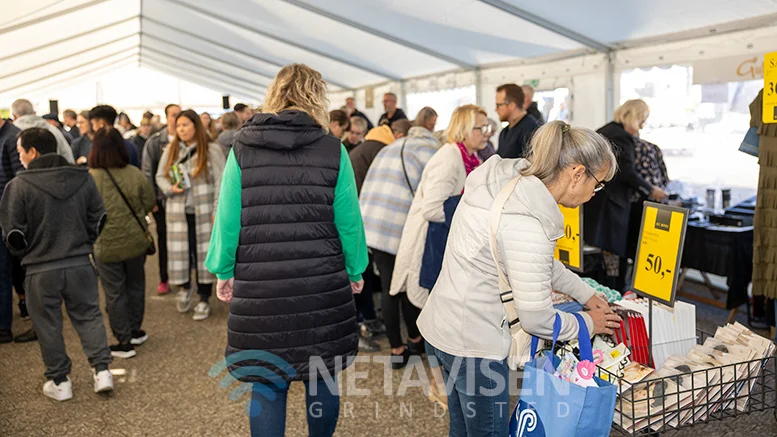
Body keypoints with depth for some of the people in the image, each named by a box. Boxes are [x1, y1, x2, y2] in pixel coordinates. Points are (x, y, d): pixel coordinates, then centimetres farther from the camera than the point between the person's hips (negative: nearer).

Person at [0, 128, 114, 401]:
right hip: (80, 263, 3)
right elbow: (99, 218, 4)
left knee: (48, 325, 12)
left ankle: (59, 381, 22)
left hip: (40, 269, -3)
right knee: (88, 316, 15)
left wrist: (24, 253, 12)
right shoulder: (83, 178, -1)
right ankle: (101, 370, 11)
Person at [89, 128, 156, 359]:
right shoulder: (136, 174, -11)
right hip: (135, 241, 3)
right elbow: (150, 203, -1)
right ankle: (135, 331, 33)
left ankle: (124, 341, 16)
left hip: (106, 244, -3)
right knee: (135, 286, 19)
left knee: (114, 293, 9)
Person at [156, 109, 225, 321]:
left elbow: (220, 182, -7)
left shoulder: (212, 150, -5)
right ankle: (184, 287, 36)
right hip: (178, 211, 3)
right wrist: (170, 188, -9)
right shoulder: (170, 150, 8)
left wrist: (218, 211, -12)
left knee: (204, 253, 3)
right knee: (179, 251, 6)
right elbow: (160, 176, 13)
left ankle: (204, 300, 18)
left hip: (204, 212, -3)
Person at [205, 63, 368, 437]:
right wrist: (355, 270, 13)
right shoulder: (333, 149, -3)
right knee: (321, 377, 16)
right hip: (322, 283, 0)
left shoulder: (242, 147, 0)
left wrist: (224, 271, 13)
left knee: (267, 386, 12)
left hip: (259, 286, 1)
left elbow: (228, 219, 0)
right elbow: (348, 220, -2)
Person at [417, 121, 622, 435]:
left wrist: (586, 295, 17)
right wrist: (588, 324, 0)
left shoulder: (509, 181, 0)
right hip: (472, 343, -9)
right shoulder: (526, 224, -28)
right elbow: (536, 319, -18)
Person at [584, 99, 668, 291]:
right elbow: (628, 173, -16)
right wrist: (650, 190, -4)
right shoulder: (623, 137, -13)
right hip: (610, 201, -10)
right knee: (615, 252, -4)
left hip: (594, 198, 10)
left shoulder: (603, 131, 16)